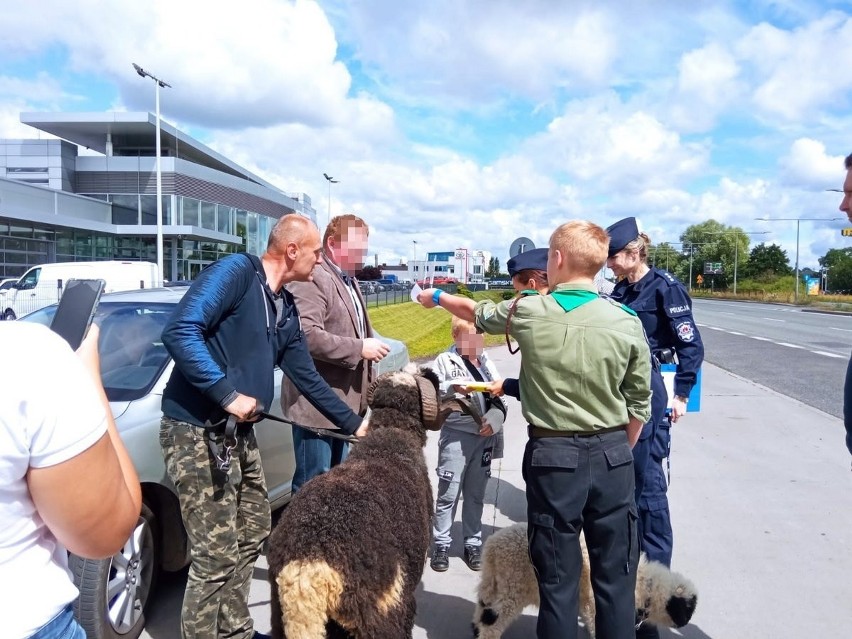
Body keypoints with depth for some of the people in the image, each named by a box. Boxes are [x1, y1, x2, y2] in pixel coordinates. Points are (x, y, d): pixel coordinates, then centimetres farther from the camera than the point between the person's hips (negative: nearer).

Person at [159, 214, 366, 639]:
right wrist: (228, 394, -25)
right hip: (197, 432, -9)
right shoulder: (236, 271, -14)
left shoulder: (286, 309, 13)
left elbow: (307, 378, 20)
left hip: (239, 434, 9)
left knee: (252, 535, 18)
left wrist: (353, 425, 24)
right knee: (217, 556, -3)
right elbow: (180, 332, -25)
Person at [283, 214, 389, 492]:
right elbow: (306, 335, -27)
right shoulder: (312, 279, -15)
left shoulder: (349, 281, 18)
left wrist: (369, 381, 19)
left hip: (343, 401, 10)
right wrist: (359, 348, -21)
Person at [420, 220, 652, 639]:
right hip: (612, 455, 2)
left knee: (558, 577, 10)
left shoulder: (528, 312, -7)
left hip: (553, 455, -1)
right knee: (615, 576, 14)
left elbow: (476, 313, 13)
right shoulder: (627, 322, -5)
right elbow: (639, 404, 2)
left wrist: (437, 298, 33)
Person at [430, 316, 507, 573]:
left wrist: (494, 419, -11)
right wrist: (452, 388, -27)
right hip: (456, 434, -3)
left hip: (484, 436, 4)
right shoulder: (445, 361, 0)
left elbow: (499, 399, 7)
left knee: (475, 494, 11)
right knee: (448, 493, -1)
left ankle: (473, 544, 23)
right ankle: (441, 544, 12)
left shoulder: (487, 363, 12)